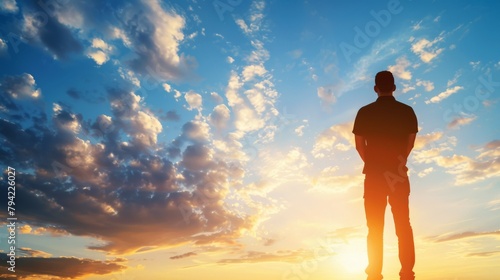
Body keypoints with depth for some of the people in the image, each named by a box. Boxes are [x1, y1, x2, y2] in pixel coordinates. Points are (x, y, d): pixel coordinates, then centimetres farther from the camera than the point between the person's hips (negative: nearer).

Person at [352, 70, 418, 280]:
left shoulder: (365, 112, -5)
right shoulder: (407, 111, 1)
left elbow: (359, 145, -1)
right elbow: (411, 142, 6)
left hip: (374, 174, -1)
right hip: (399, 174, 2)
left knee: (375, 227, 5)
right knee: (403, 225, 10)